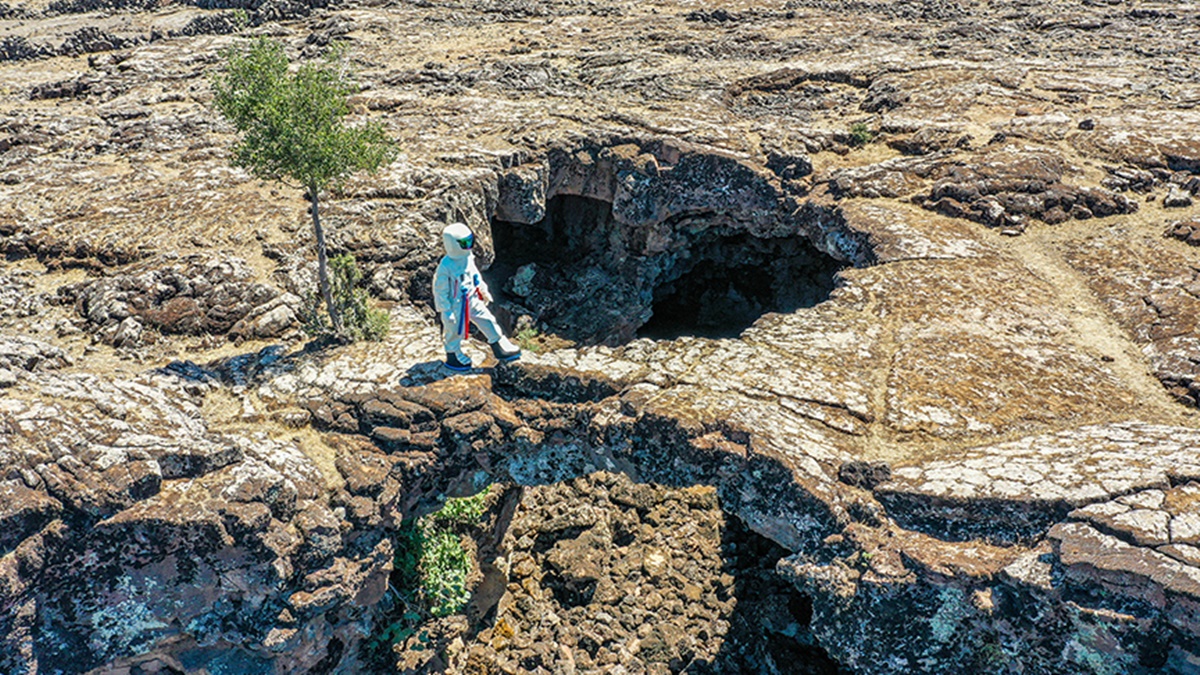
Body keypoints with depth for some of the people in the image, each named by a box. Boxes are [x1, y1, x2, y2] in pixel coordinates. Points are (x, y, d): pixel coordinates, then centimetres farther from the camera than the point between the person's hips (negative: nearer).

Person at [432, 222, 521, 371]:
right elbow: (440, 291, -21)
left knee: (487, 321, 11)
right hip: (456, 305, -7)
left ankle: (500, 349, 25)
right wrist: (446, 311, -17)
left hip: (472, 299, 7)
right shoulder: (445, 267, -29)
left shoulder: (468, 257, -6)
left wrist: (483, 290, 19)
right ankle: (453, 356, 37)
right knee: (455, 331, 12)